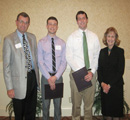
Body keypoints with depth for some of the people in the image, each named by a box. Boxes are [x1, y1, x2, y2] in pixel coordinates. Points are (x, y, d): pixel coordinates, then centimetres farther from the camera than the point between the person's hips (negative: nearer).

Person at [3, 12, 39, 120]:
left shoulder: (32, 37, 8)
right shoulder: (9, 39, -7)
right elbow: (6, 65, -9)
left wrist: (37, 77, 8)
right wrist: (9, 87, -12)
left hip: (33, 77, 4)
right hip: (19, 80, -4)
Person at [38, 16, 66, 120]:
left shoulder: (62, 43, 3)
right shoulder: (41, 42, -1)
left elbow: (64, 62, -1)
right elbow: (40, 62, -5)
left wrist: (56, 77, -13)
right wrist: (49, 78, -14)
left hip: (58, 76, 1)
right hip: (46, 76, -1)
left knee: (58, 103, 13)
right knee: (45, 104, 10)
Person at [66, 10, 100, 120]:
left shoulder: (94, 37, 7)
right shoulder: (72, 37, 1)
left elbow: (97, 56, 4)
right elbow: (69, 57, -4)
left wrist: (92, 71, -9)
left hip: (91, 74, 2)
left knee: (89, 102, 12)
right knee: (76, 103, 9)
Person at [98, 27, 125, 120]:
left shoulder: (120, 51, -5)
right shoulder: (102, 51, 6)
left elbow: (120, 71, -9)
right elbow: (99, 69, 7)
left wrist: (109, 85, -12)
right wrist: (102, 83, -7)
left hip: (116, 85, -3)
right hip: (104, 86, 3)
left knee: (116, 112, 6)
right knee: (106, 109, 11)